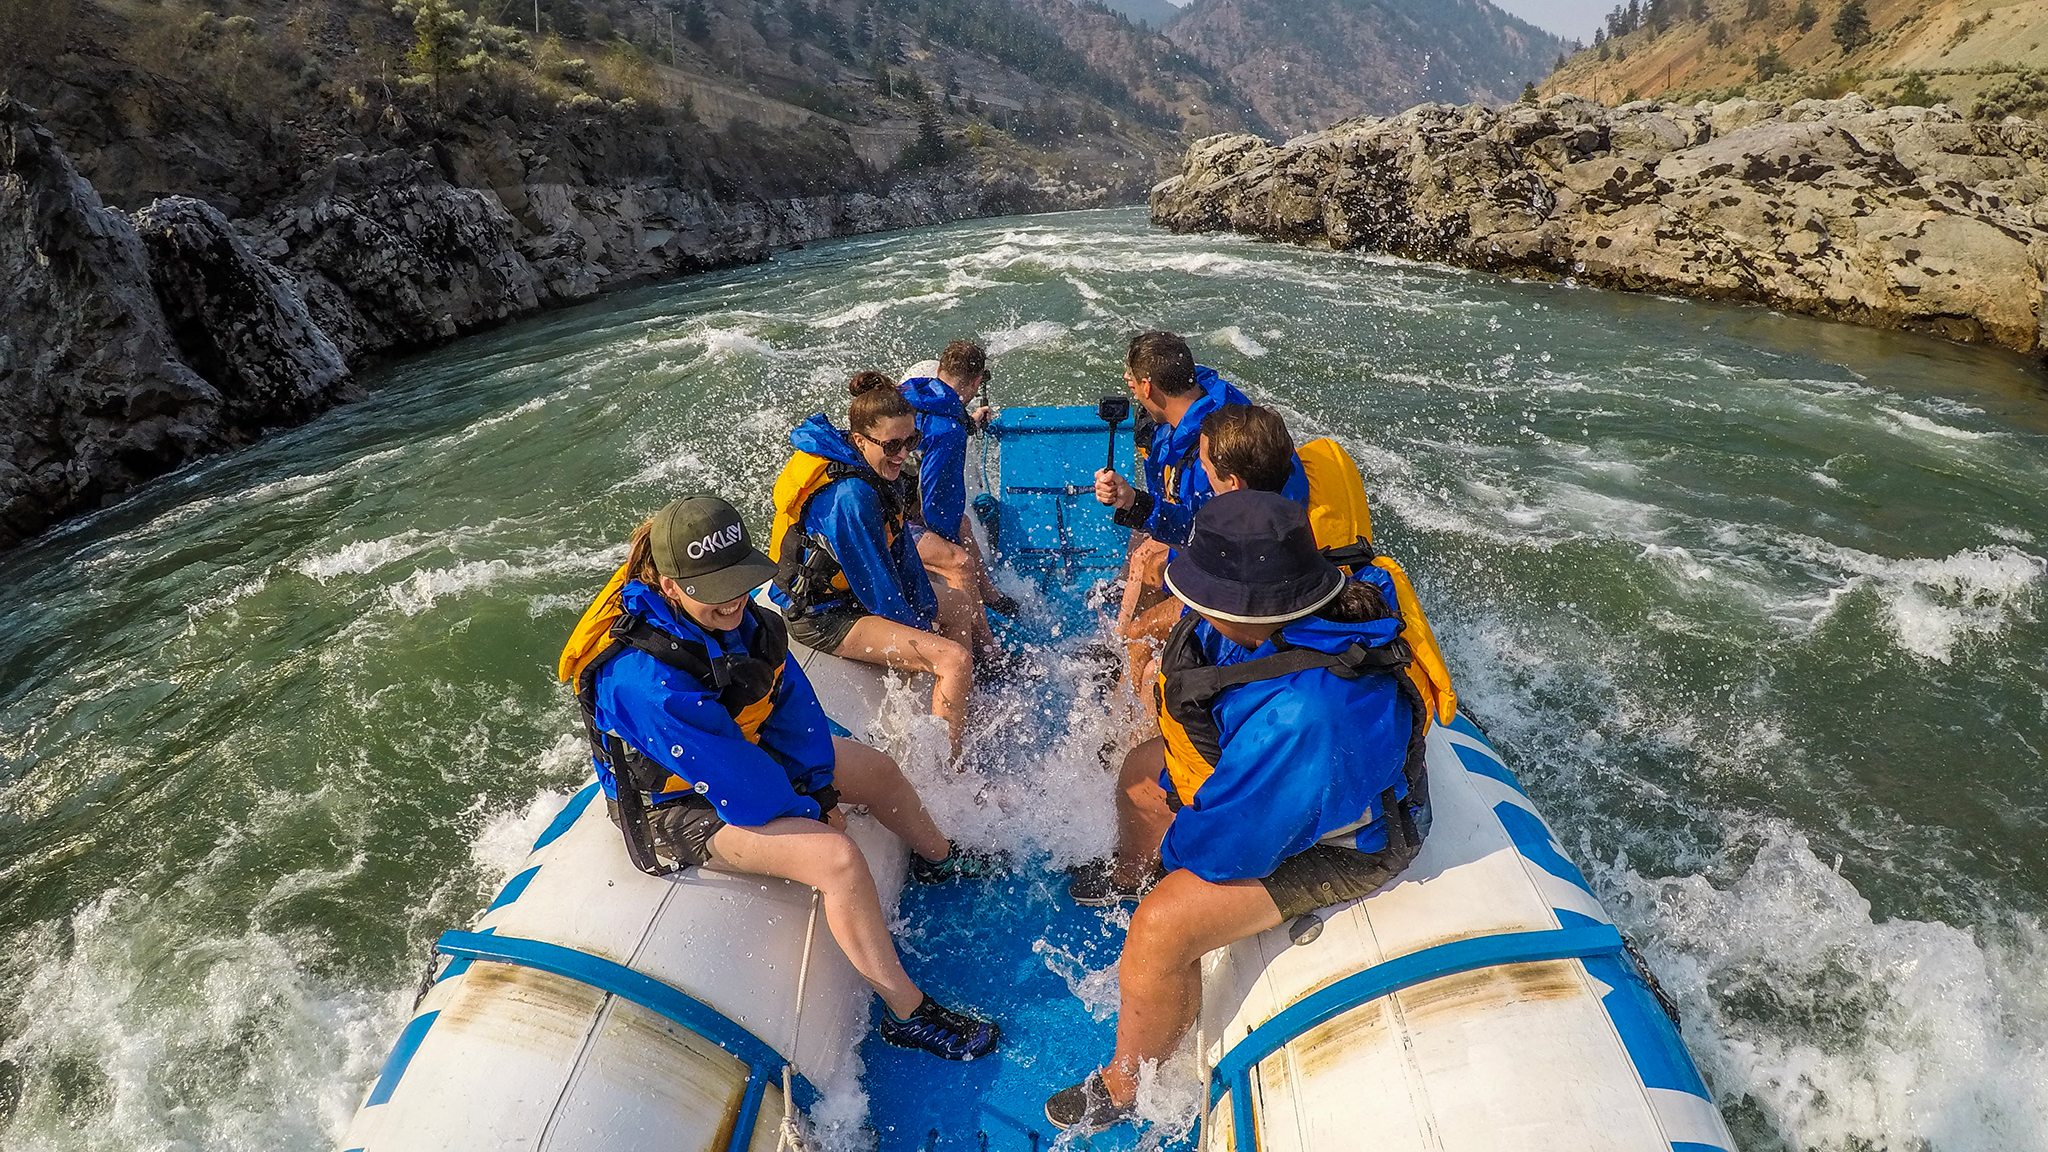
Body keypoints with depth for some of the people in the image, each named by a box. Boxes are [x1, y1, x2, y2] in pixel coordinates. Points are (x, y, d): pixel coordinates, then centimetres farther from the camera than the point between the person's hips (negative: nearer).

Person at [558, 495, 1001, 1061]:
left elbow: (789, 693, -5)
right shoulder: (645, 680, -38)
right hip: (685, 807, -8)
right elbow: (733, 780, -31)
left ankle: (936, 858, 45)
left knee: (878, 769, 15)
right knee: (839, 859, -26)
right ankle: (906, 1012, -8)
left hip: (748, 748, 8)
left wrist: (820, 786, -8)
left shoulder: (730, 611, -14)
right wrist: (807, 812, -15)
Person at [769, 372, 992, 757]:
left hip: (849, 590, 10)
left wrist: (927, 610, 4)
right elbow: (873, 581, -23)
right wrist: (916, 629, -10)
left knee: (964, 607, 22)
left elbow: (901, 546, 7)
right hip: (821, 617, -10)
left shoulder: (881, 469, -1)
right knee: (954, 658, -23)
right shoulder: (849, 496, -30)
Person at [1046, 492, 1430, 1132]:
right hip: (1268, 778, 9)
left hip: (1330, 843, -9)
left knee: (1159, 931, -19)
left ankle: (1126, 1085, 12)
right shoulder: (1277, 611, -21)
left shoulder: (1298, 718, -46)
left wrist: (1176, 845, -14)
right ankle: (1130, 875, 57)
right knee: (1140, 770, 22)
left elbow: (1223, 848, -32)